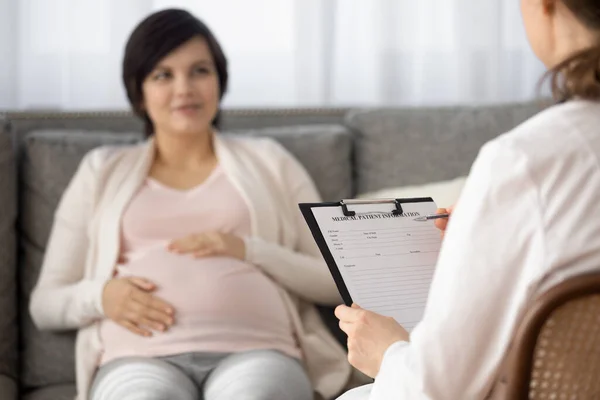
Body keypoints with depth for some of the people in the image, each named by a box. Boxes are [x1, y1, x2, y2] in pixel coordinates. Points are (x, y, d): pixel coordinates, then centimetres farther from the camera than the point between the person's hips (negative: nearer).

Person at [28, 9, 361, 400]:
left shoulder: (268, 161, 21)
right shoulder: (102, 172, 22)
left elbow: (335, 282, 15)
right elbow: (44, 304, 20)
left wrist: (249, 250, -2)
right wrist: (100, 295, -3)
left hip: (254, 348, 0)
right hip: (140, 356, 1)